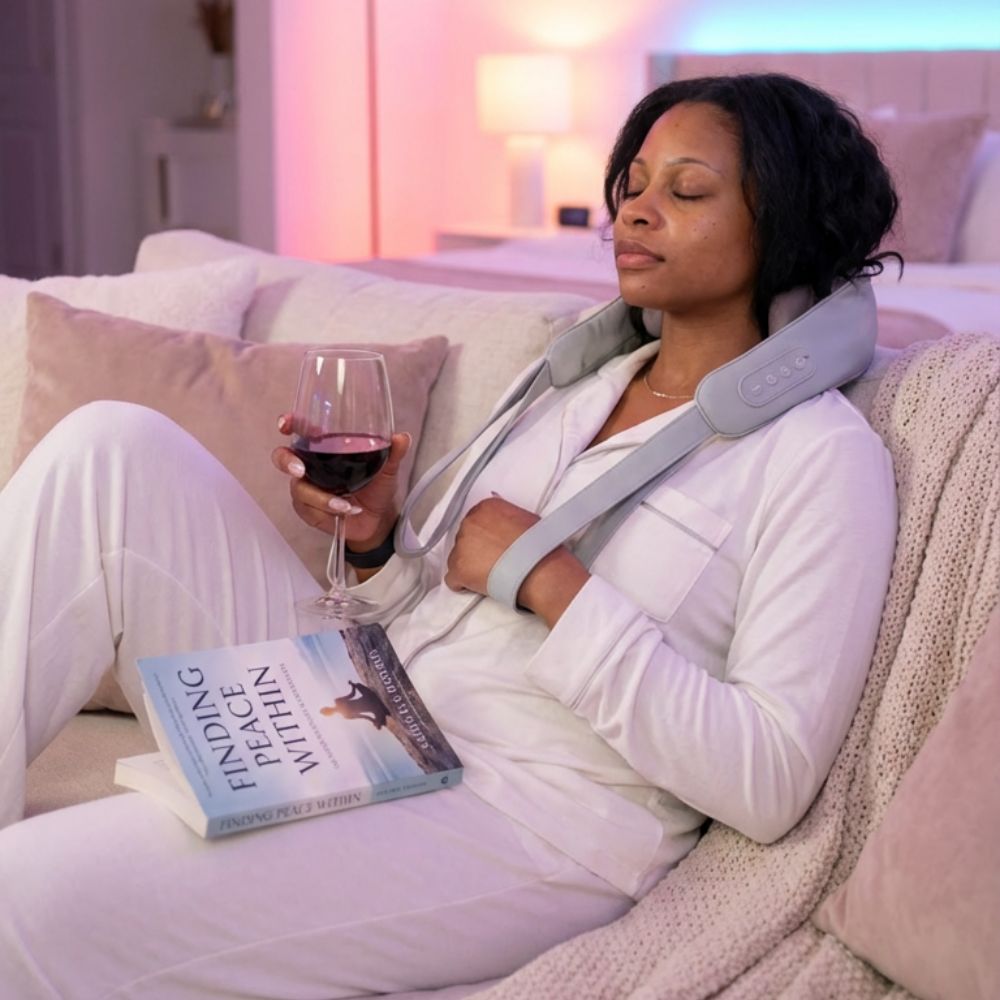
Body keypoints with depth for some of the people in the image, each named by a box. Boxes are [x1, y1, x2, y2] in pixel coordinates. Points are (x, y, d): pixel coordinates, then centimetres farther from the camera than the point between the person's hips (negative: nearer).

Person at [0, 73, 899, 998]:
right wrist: (375, 544, -3)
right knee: (116, 447, -8)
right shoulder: (583, 383, 17)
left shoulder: (823, 452, -6)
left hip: (517, 826, -8)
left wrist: (554, 583, -16)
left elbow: (771, 783, -15)